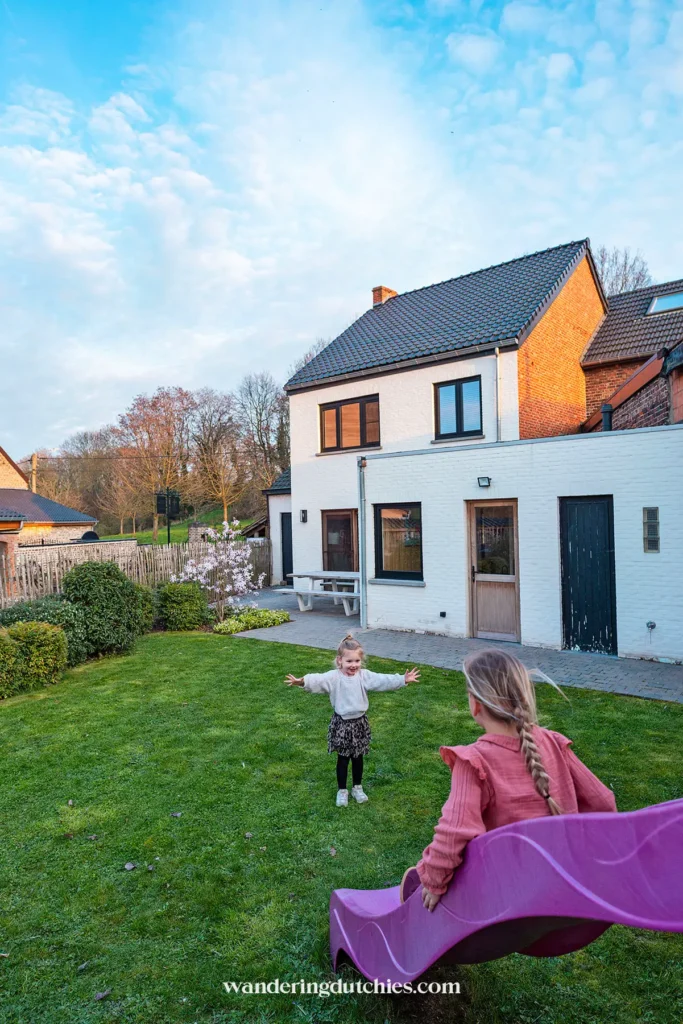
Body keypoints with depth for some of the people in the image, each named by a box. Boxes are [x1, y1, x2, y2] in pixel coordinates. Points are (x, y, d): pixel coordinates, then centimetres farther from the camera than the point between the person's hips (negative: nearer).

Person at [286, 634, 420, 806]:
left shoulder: (364, 675, -6)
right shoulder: (334, 677, -17)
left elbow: (383, 680, -12)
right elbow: (317, 680, -33)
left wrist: (403, 679, -24)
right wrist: (302, 681, -53)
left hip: (360, 722, 3)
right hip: (341, 723, -3)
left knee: (358, 757, 17)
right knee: (343, 758, 11)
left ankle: (357, 787, 36)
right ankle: (342, 790, 29)